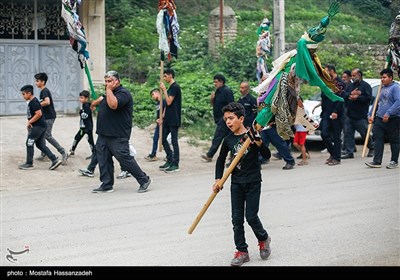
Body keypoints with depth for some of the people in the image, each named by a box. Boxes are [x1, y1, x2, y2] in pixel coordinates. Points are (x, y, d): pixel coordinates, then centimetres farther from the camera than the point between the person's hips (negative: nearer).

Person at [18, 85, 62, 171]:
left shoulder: (34, 102, -16)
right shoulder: (31, 102, 15)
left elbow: (39, 114, -25)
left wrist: (29, 122, -17)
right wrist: (29, 123, 13)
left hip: (38, 126, -10)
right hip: (40, 126, 10)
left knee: (29, 143, -1)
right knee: (40, 144, 10)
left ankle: (29, 164, 7)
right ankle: (55, 160, 6)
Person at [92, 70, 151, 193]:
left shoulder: (123, 93, -12)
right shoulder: (109, 94, 19)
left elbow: (113, 105, -30)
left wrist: (109, 89, -20)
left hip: (117, 136, -9)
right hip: (103, 134, 10)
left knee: (125, 158, -6)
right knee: (103, 159, 8)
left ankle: (144, 180, 6)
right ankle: (106, 185, 14)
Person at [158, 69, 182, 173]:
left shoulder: (175, 87, -13)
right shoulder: (171, 87, 16)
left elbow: (169, 102, -18)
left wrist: (164, 90, -12)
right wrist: (163, 117, 17)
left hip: (174, 120, -10)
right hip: (168, 119, 10)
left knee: (174, 141, -4)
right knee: (163, 139, 11)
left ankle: (175, 164, 1)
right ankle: (170, 160, 18)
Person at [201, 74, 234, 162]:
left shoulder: (227, 91, -12)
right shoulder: (218, 91, 16)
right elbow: (214, 105, 22)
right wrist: (212, 99, 1)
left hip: (224, 118, -9)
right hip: (219, 119, 9)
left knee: (217, 137, -10)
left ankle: (209, 155, -11)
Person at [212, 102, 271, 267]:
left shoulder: (252, 135, -8)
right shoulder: (228, 140, 3)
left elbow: (267, 155, -10)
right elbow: (221, 160, 15)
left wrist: (259, 143, -28)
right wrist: (218, 180, 5)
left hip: (253, 182, -4)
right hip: (236, 183, 4)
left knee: (251, 216, -3)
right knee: (237, 219, 2)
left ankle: (263, 239, 25)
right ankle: (242, 251, 11)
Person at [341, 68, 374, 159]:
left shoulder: (366, 86, -3)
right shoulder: (350, 86, 16)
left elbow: (368, 97, -16)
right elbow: (344, 95, 4)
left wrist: (357, 98, -22)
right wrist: (350, 94, -14)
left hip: (361, 116, -6)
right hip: (349, 115, 6)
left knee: (365, 133, 5)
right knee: (348, 133, 0)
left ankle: (372, 148, 27)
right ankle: (349, 152, 3)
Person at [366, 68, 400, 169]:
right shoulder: (382, 88, 17)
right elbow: (376, 103, 23)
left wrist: (388, 113, -26)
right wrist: (371, 115, 13)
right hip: (379, 119, 7)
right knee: (378, 139, 1)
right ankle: (377, 161, 2)